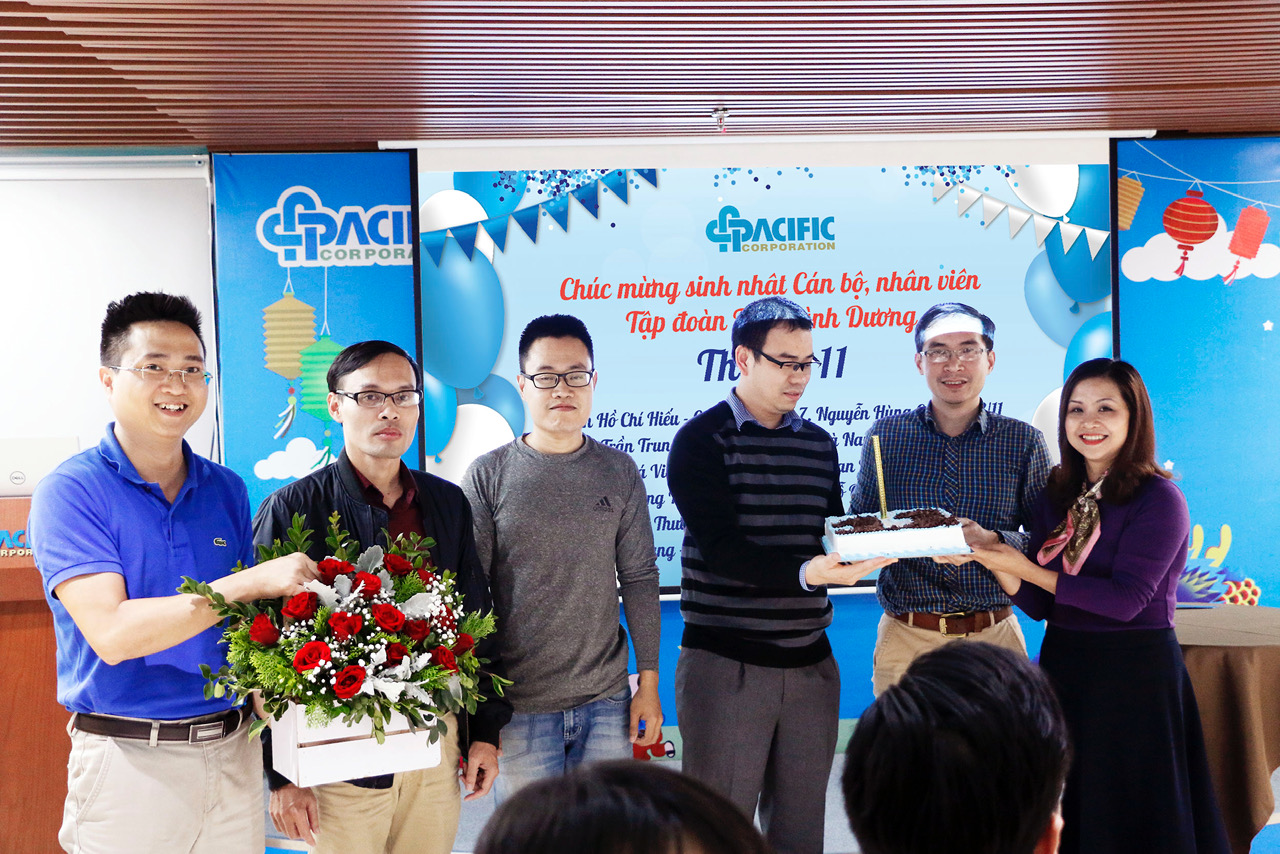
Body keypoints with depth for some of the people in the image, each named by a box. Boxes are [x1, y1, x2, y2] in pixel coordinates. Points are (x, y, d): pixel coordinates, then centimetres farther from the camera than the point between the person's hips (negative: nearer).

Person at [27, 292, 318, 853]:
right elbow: (111, 632, -20)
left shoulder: (227, 490, 7)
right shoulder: (71, 491, -9)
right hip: (128, 759, -4)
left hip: (233, 751, 5)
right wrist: (249, 582, -24)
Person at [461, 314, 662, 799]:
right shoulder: (488, 476, -2)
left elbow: (640, 580, 7)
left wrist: (649, 683, 5)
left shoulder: (619, 473, 5)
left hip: (607, 702, 2)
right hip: (520, 705, -2)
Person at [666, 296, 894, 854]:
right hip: (726, 664, -5)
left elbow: (834, 538, 15)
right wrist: (804, 573, -30)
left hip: (810, 662, 5)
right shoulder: (703, 439, -5)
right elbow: (720, 549, -17)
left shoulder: (819, 445, 13)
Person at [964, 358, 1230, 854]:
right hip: (1063, 665, 6)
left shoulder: (1159, 499, -10)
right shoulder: (1056, 498, 8)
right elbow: (1039, 607, 5)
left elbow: (1124, 600, -18)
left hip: (1136, 673, -6)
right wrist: (998, 563, -13)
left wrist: (1028, 570, -16)